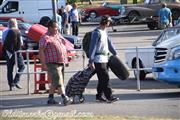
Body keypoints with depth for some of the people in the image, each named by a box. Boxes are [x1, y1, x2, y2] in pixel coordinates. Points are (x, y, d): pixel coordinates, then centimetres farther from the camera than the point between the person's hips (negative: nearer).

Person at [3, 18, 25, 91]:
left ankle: (11, 85, 7)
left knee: (10, 69, 9)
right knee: (22, 66, 9)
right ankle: (16, 81, -4)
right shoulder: (17, 32, -8)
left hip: (8, 53, 4)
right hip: (17, 52, -4)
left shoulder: (5, 32, 3)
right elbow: (21, 43, -8)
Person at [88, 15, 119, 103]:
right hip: (98, 59, -9)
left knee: (102, 78, 11)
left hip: (104, 58, 9)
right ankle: (109, 97, -11)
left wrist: (115, 53, 24)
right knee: (105, 78, -10)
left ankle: (99, 96, 17)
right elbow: (92, 47, -16)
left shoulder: (104, 32, 15)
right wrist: (91, 61, -19)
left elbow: (109, 43, 25)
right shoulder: (97, 32, -13)